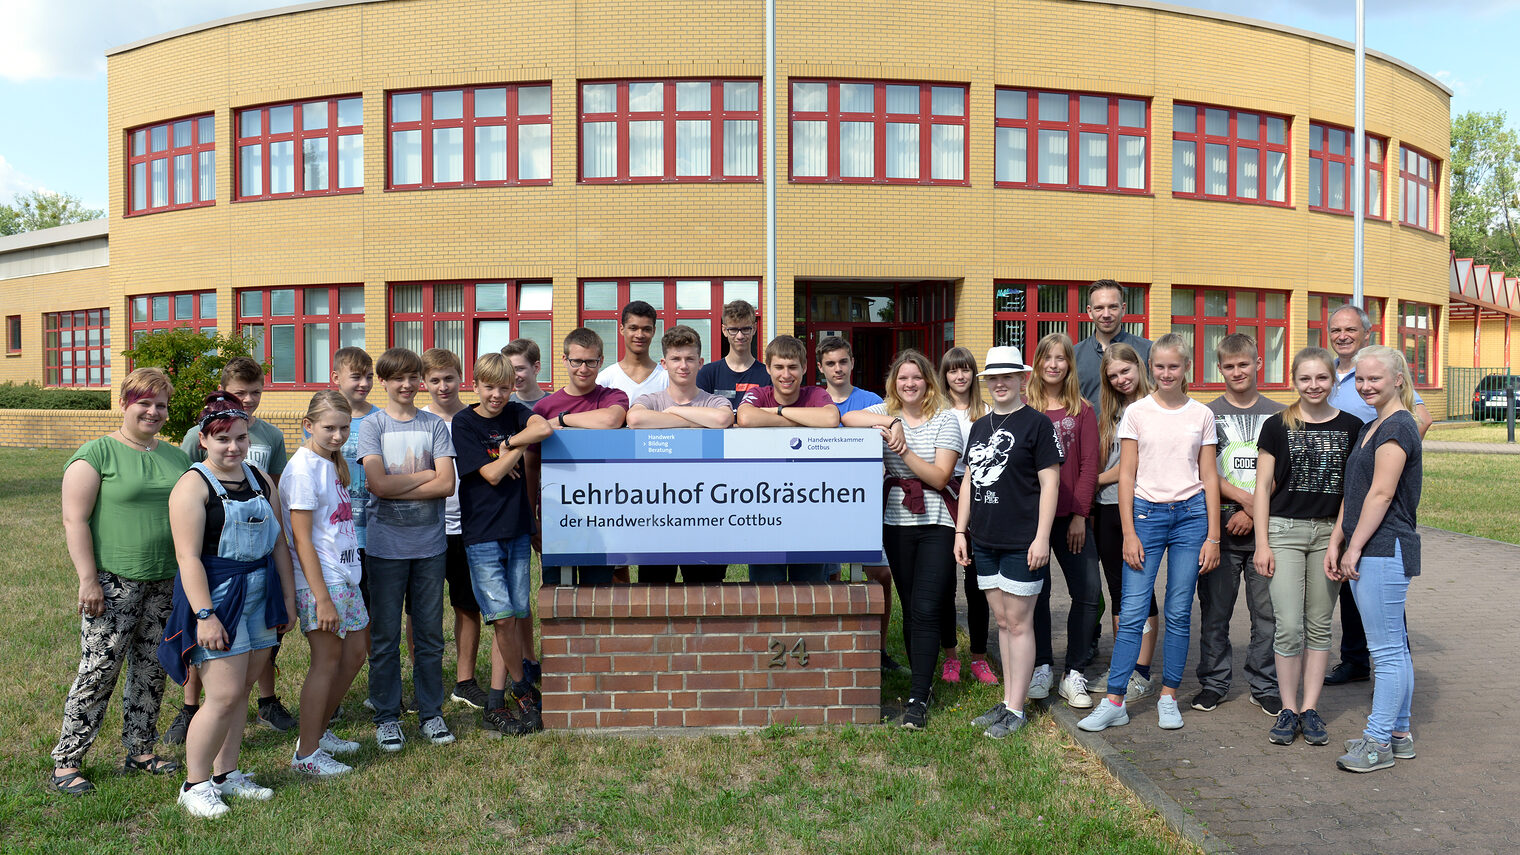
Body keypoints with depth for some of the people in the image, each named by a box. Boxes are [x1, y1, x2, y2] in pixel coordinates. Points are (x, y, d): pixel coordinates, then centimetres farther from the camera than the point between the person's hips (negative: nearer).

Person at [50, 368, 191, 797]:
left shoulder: (176, 456, 12)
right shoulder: (97, 453, -5)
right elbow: (75, 520, -9)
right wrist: (88, 579, -15)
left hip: (165, 583, 6)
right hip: (113, 584, -6)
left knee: (151, 670, 12)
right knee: (99, 669, -4)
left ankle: (141, 751, 25)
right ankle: (65, 764, 9)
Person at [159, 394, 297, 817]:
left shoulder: (261, 481, 11)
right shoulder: (194, 485, -9)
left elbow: (279, 543, 15)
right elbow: (188, 556, -15)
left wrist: (288, 597, 12)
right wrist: (204, 615, -21)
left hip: (260, 598, 6)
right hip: (216, 598, -6)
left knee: (241, 690, 11)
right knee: (225, 696, -7)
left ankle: (226, 773, 25)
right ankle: (195, 785, 9)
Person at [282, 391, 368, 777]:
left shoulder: (333, 463, 11)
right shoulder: (302, 468, -15)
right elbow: (302, 540, -17)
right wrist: (322, 597, -19)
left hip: (345, 576, 9)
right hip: (318, 581, -9)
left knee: (356, 652, 14)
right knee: (327, 659, -2)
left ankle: (319, 731, 29)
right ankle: (307, 753, 11)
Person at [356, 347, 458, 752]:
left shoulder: (435, 425, 5)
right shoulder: (372, 426, 1)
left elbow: (446, 485, -6)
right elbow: (379, 484, -13)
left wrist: (397, 488, -12)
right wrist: (426, 475, -6)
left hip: (430, 544, 2)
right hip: (386, 545, -1)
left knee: (430, 635, 9)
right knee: (385, 637, 5)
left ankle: (432, 714, 21)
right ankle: (387, 716, 18)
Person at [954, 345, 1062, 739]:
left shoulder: (1036, 423, -6)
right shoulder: (980, 426, 14)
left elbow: (1050, 482, -9)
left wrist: (1041, 537, -14)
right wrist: (961, 530, 12)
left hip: (1022, 543, -6)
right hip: (985, 542, 7)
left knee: (1018, 623, 0)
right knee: (1002, 621, 13)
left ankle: (1016, 710, 9)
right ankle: (1007, 701, 22)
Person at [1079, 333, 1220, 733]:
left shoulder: (1201, 415, 6)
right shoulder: (1137, 412, 2)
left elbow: (1209, 478, 7)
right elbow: (1126, 476, 1)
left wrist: (1212, 537, 3)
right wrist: (1129, 533, -5)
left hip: (1191, 515, 1)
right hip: (1147, 513, -1)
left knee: (1179, 613, 5)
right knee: (1132, 612, -4)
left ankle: (1168, 696, 17)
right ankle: (1114, 701, 1)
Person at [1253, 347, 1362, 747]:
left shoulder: (1351, 427, 5)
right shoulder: (1277, 426, 0)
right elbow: (1263, 488, 1)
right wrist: (1262, 543, -4)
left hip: (1330, 531, 2)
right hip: (1284, 530, -2)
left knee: (1319, 625, 8)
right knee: (1288, 627, -6)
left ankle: (1310, 708, 17)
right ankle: (1289, 709, 8)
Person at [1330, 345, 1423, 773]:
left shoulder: (1397, 426, -13)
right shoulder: (1371, 428, 17)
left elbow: (1381, 495, -17)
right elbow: (1353, 494, 18)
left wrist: (1355, 548, -14)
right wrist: (1336, 542, 12)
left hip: (1384, 551, -10)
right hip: (1370, 553, 10)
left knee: (1386, 650, -3)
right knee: (1394, 647, 15)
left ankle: (1378, 742, 3)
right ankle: (1399, 733, 24)